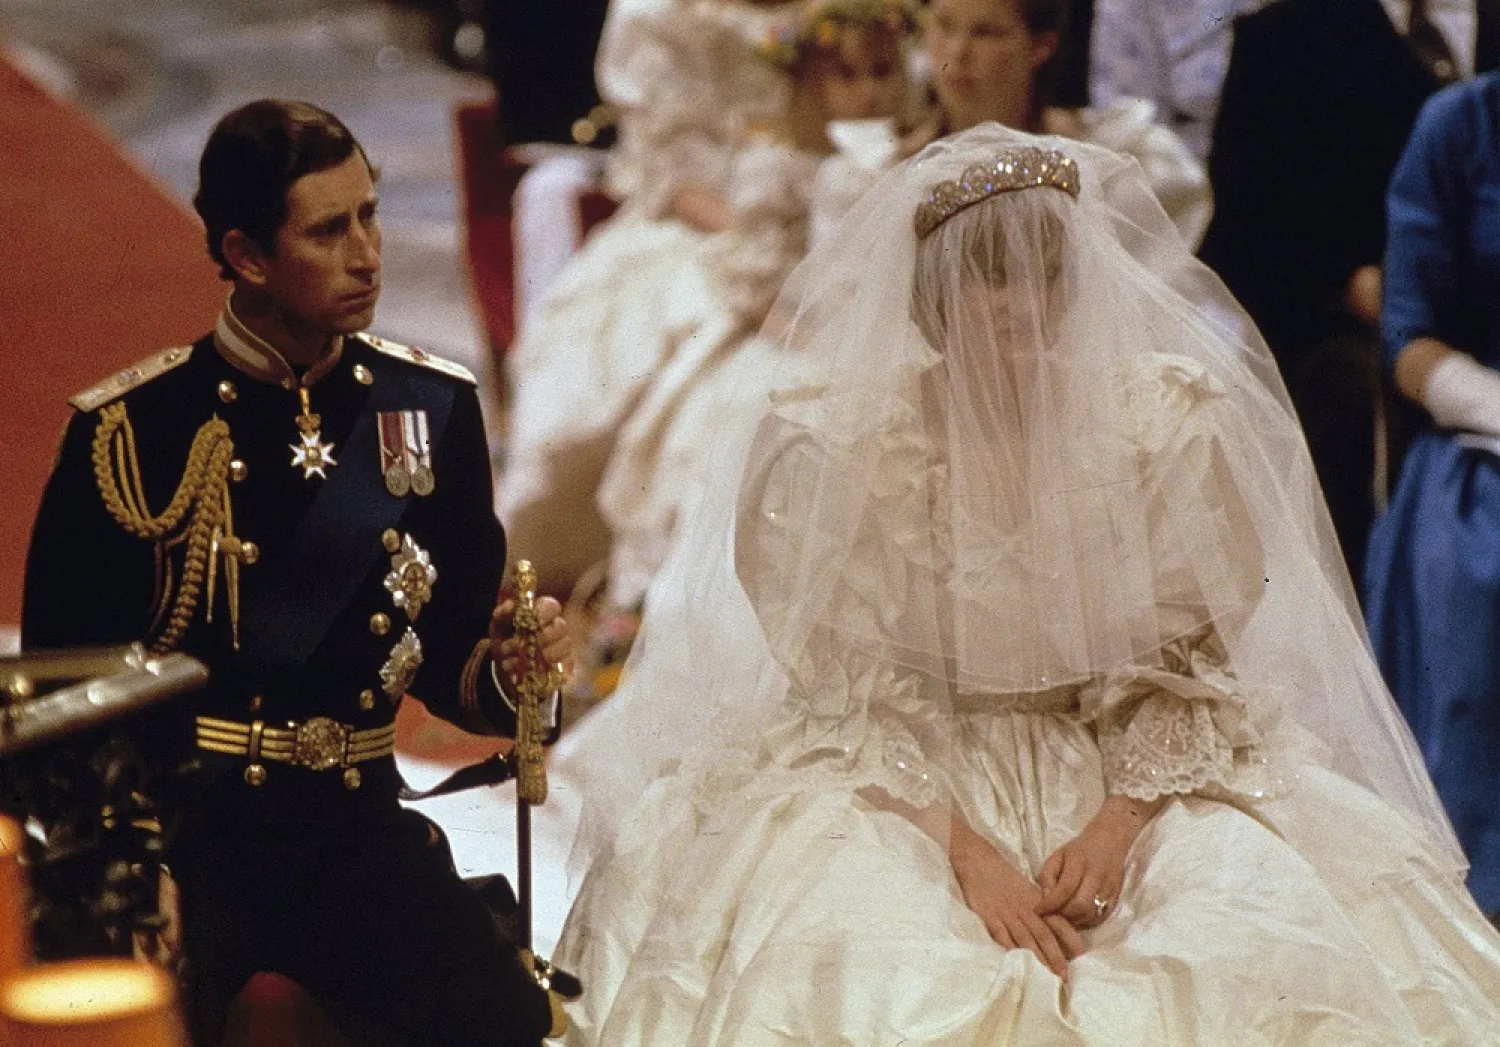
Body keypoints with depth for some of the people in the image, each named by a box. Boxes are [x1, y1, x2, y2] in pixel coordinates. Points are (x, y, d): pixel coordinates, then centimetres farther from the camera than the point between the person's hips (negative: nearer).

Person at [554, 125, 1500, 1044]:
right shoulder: (832, 441, -10)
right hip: (903, 778, -1)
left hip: (1132, 768, 2)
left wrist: (1119, 823, -16)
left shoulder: (1166, 417, -5)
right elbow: (851, 694, -8)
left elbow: (1189, 660, 0)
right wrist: (963, 849, -21)